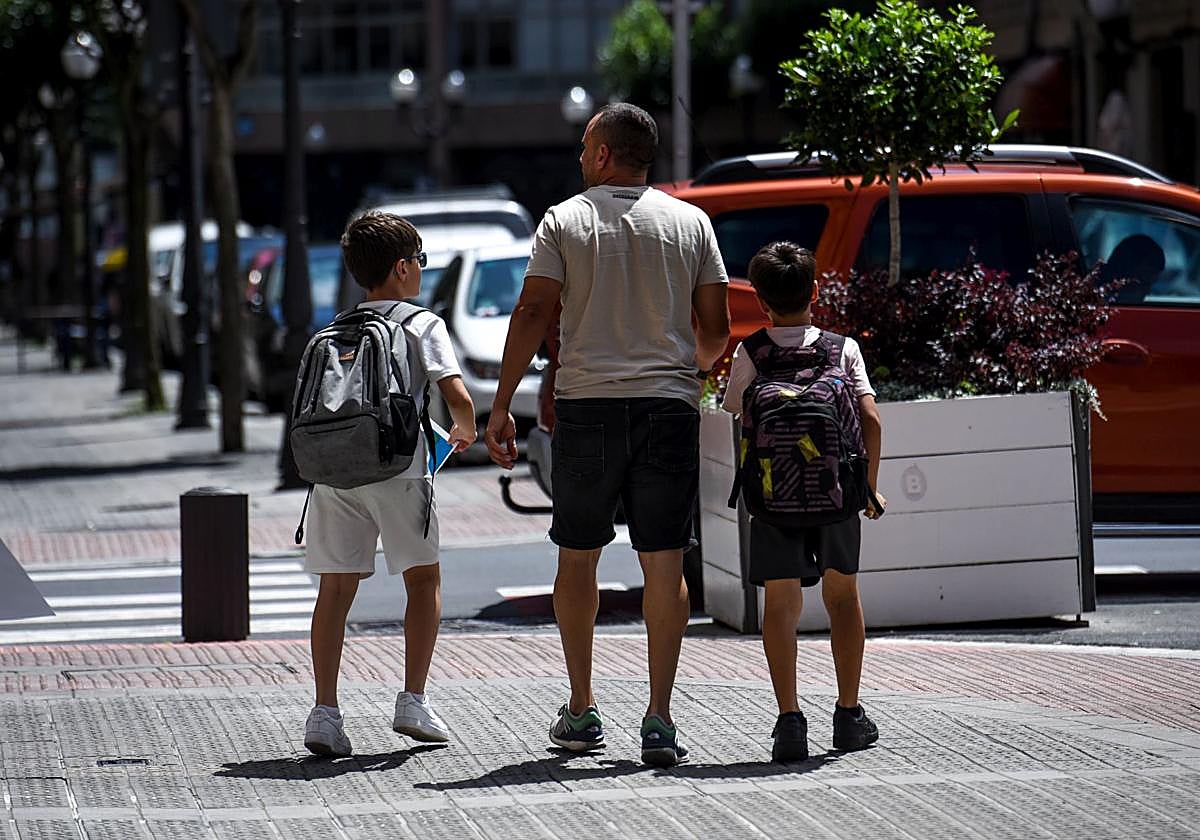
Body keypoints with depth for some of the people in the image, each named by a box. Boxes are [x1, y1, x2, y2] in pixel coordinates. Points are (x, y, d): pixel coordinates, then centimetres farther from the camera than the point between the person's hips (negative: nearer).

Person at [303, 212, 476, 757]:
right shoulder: (423, 325, 5)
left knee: (336, 588, 5)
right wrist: (465, 431, 14)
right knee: (423, 577, 12)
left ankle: (325, 712, -3)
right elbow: (457, 395, -5)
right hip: (396, 466, -4)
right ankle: (413, 702, 7)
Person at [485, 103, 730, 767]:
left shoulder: (564, 220, 1)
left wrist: (501, 406, -2)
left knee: (578, 557, 13)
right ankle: (659, 722, -4)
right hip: (669, 408, 1)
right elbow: (716, 330, 6)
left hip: (587, 406, -1)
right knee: (664, 563, 1)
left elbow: (533, 314, -6)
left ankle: (581, 712, 15)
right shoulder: (691, 222, 6)